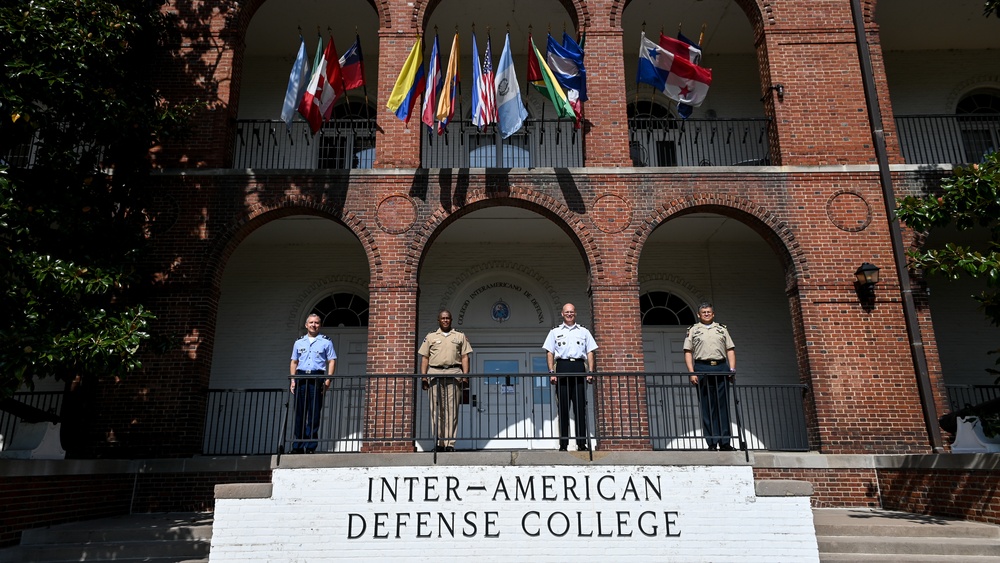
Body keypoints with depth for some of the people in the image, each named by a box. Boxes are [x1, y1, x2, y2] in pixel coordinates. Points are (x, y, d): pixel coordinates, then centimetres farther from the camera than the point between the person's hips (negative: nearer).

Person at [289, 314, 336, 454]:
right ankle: (298, 446, 8)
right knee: (299, 413, 3)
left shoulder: (326, 342, 8)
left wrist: (328, 380, -7)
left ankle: (310, 446, -1)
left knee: (314, 414, -4)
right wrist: (292, 379, 5)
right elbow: (294, 362, 18)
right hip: (301, 379, 3)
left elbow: (332, 361, 3)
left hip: (317, 378, -3)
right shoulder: (299, 343, 17)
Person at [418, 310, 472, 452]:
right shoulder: (430, 337, 17)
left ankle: (450, 443, -4)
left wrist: (465, 375, 0)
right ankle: (439, 443, 1)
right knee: (436, 409, -3)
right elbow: (425, 358, 12)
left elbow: (464, 357, 11)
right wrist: (423, 376, 1)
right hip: (435, 373, 0)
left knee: (452, 409, -5)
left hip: (454, 373, 0)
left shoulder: (460, 336, 17)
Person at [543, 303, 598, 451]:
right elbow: (549, 353, 8)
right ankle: (563, 444, 0)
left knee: (580, 407, -1)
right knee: (563, 408, -2)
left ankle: (582, 443, 2)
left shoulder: (584, 332, 17)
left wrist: (590, 372, -1)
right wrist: (552, 372, -4)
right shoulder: (555, 332, 14)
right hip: (562, 368, -1)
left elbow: (590, 352, 11)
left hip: (579, 368, 1)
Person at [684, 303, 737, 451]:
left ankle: (725, 442, 3)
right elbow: (688, 352, 4)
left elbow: (730, 349, 14)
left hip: (721, 368, 2)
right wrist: (692, 373, -8)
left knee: (723, 406, 0)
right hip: (702, 369, -2)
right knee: (707, 407, -2)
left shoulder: (722, 329, 20)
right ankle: (712, 443, 1)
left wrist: (732, 369, 0)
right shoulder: (693, 330, 12)